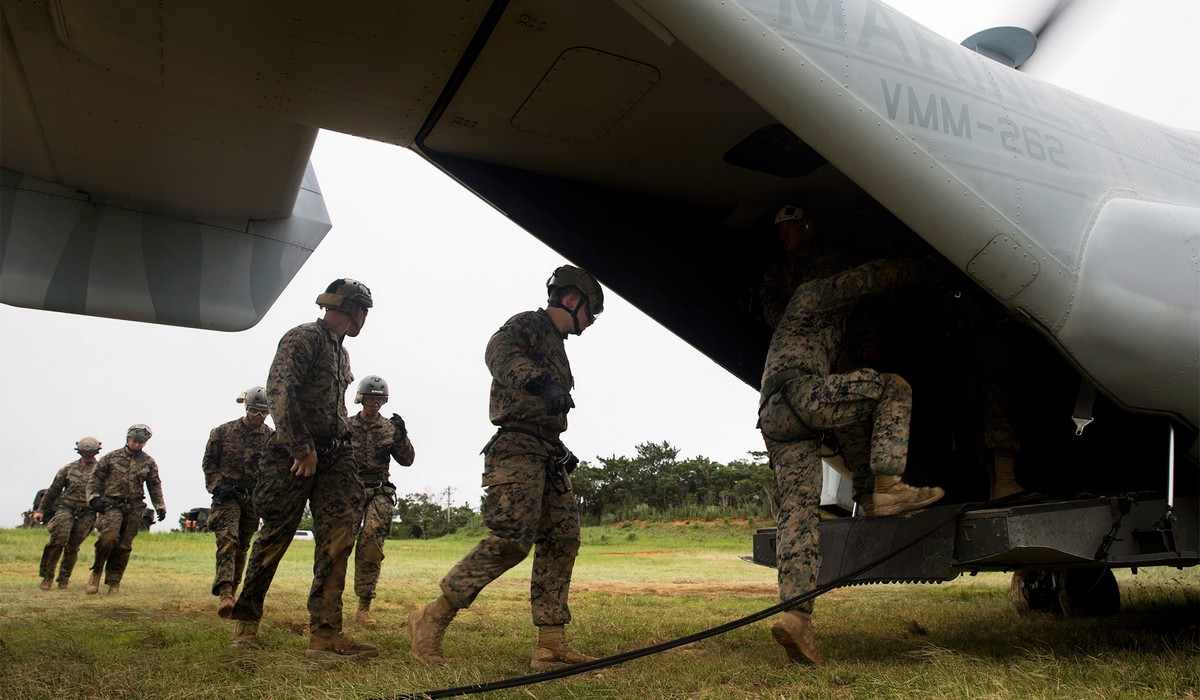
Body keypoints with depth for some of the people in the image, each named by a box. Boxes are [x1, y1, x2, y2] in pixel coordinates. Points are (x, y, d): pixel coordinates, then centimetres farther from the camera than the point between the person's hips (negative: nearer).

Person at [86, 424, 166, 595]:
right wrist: (94, 498, -5)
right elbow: (95, 478, 8)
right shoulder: (111, 457, 5)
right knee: (109, 536, -24)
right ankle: (97, 571, -2)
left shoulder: (149, 463, 11)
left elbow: (155, 486, 15)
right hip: (111, 504, -2)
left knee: (124, 546, 2)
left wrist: (160, 507, 9)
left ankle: (114, 583, 11)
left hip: (134, 508, 2)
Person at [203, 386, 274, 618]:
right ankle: (224, 592, -30)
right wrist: (219, 485, -9)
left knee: (242, 546, 10)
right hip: (227, 494, -3)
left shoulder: (271, 436, 5)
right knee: (227, 539, -20)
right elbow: (208, 462, 4)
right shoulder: (223, 431, 0)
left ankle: (232, 588, 23)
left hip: (253, 496, 3)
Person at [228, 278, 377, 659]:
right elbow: (278, 390, -20)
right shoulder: (303, 338, -8)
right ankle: (245, 621, 24)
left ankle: (325, 633, -5)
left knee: (338, 537, -6)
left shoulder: (341, 352, 19)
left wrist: (342, 445, 13)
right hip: (293, 455, -7)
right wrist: (302, 449, -20)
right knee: (274, 538, 4)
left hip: (333, 455, 7)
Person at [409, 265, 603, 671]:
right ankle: (432, 620, -7)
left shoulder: (555, 346, 26)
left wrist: (562, 451, 18)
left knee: (561, 541, 2)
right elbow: (499, 352, -25)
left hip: (547, 454, 10)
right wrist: (538, 381, -42)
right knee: (511, 539, -18)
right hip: (517, 449, -10)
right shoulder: (528, 325, -1)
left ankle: (551, 646, 3)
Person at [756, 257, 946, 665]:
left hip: (775, 419, 9)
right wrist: (926, 269, 19)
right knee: (892, 387, -6)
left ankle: (797, 617, -16)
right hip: (796, 393, -8)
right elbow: (874, 276, 7)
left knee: (798, 512, -5)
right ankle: (888, 488, -20)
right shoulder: (813, 294, 13)